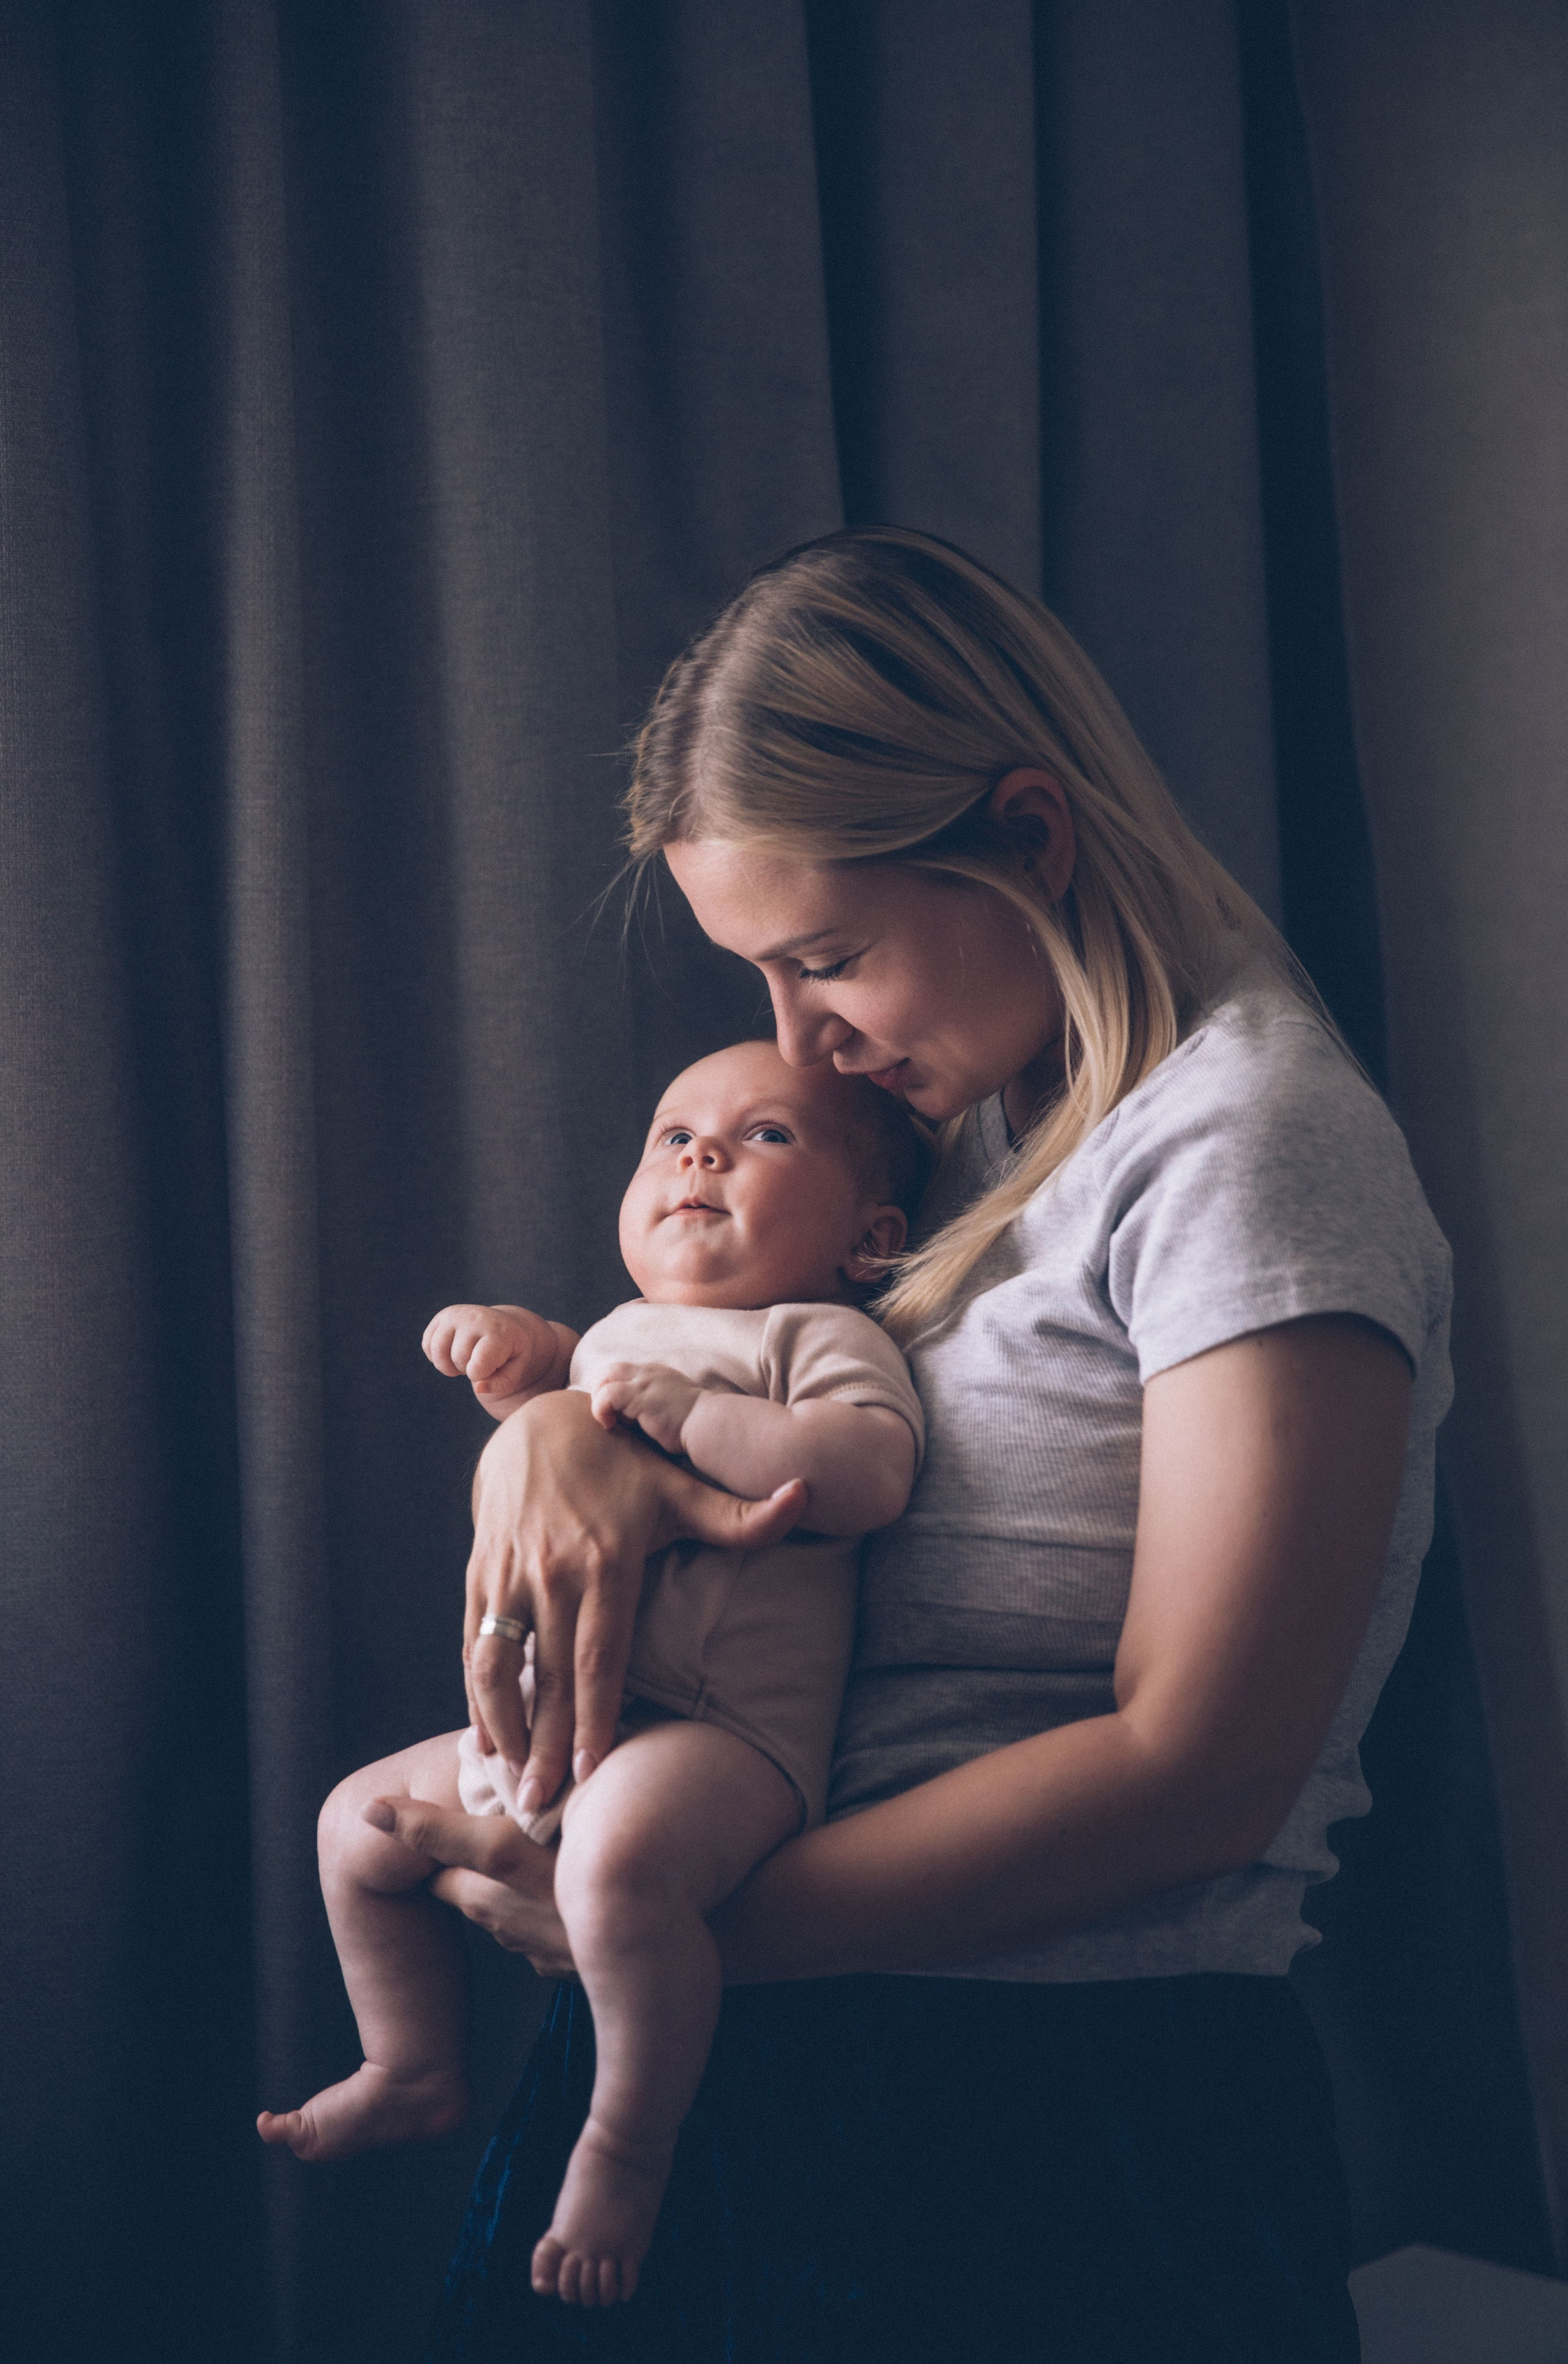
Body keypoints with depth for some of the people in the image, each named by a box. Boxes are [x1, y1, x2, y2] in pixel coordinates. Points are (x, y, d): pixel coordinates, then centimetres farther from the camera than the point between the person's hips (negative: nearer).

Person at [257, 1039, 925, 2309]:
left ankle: (629, 2142, -13)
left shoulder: (823, 1335, -4)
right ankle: (417, 2070, 34)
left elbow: (870, 1471, -23)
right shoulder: (620, 1333, 19)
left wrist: (687, 1409, -23)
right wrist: (525, 1364, 16)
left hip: (721, 1727, -9)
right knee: (358, 1820, 16)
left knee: (623, 1856, -38)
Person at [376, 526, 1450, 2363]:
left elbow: (1197, 1771, -20)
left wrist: (675, 1924, -18)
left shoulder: (1247, 1138, -15)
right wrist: (549, 1423, -9)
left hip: (1056, 2111, -7)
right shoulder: (975, 1122, 10)